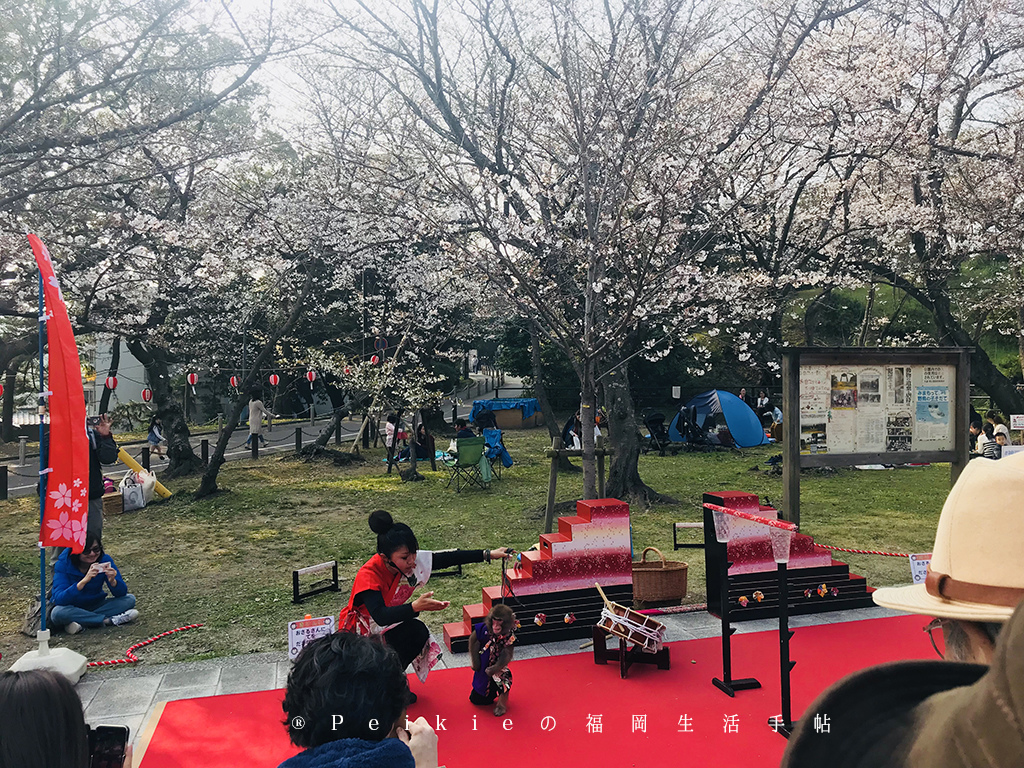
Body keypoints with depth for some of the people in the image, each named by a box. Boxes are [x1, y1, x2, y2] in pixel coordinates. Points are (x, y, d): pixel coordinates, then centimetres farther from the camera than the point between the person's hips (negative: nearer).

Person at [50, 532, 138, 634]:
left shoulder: (104, 559, -11)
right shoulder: (64, 563, -18)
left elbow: (121, 593, -12)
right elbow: (59, 599, -31)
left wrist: (112, 581, -34)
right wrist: (84, 580, -42)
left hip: (95, 606, 3)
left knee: (129, 599, -15)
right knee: (58, 613, -36)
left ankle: (83, 624, -23)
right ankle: (107, 620, -24)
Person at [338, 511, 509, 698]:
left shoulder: (412, 561, -16)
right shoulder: (368, 575, -31)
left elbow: (449, 558, -12)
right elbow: (380, 616, -42)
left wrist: (489, 554, -15)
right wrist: (416, 607, -55)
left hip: (387, 624, 6)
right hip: (359, 630, -6)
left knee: (419, 634, -13)